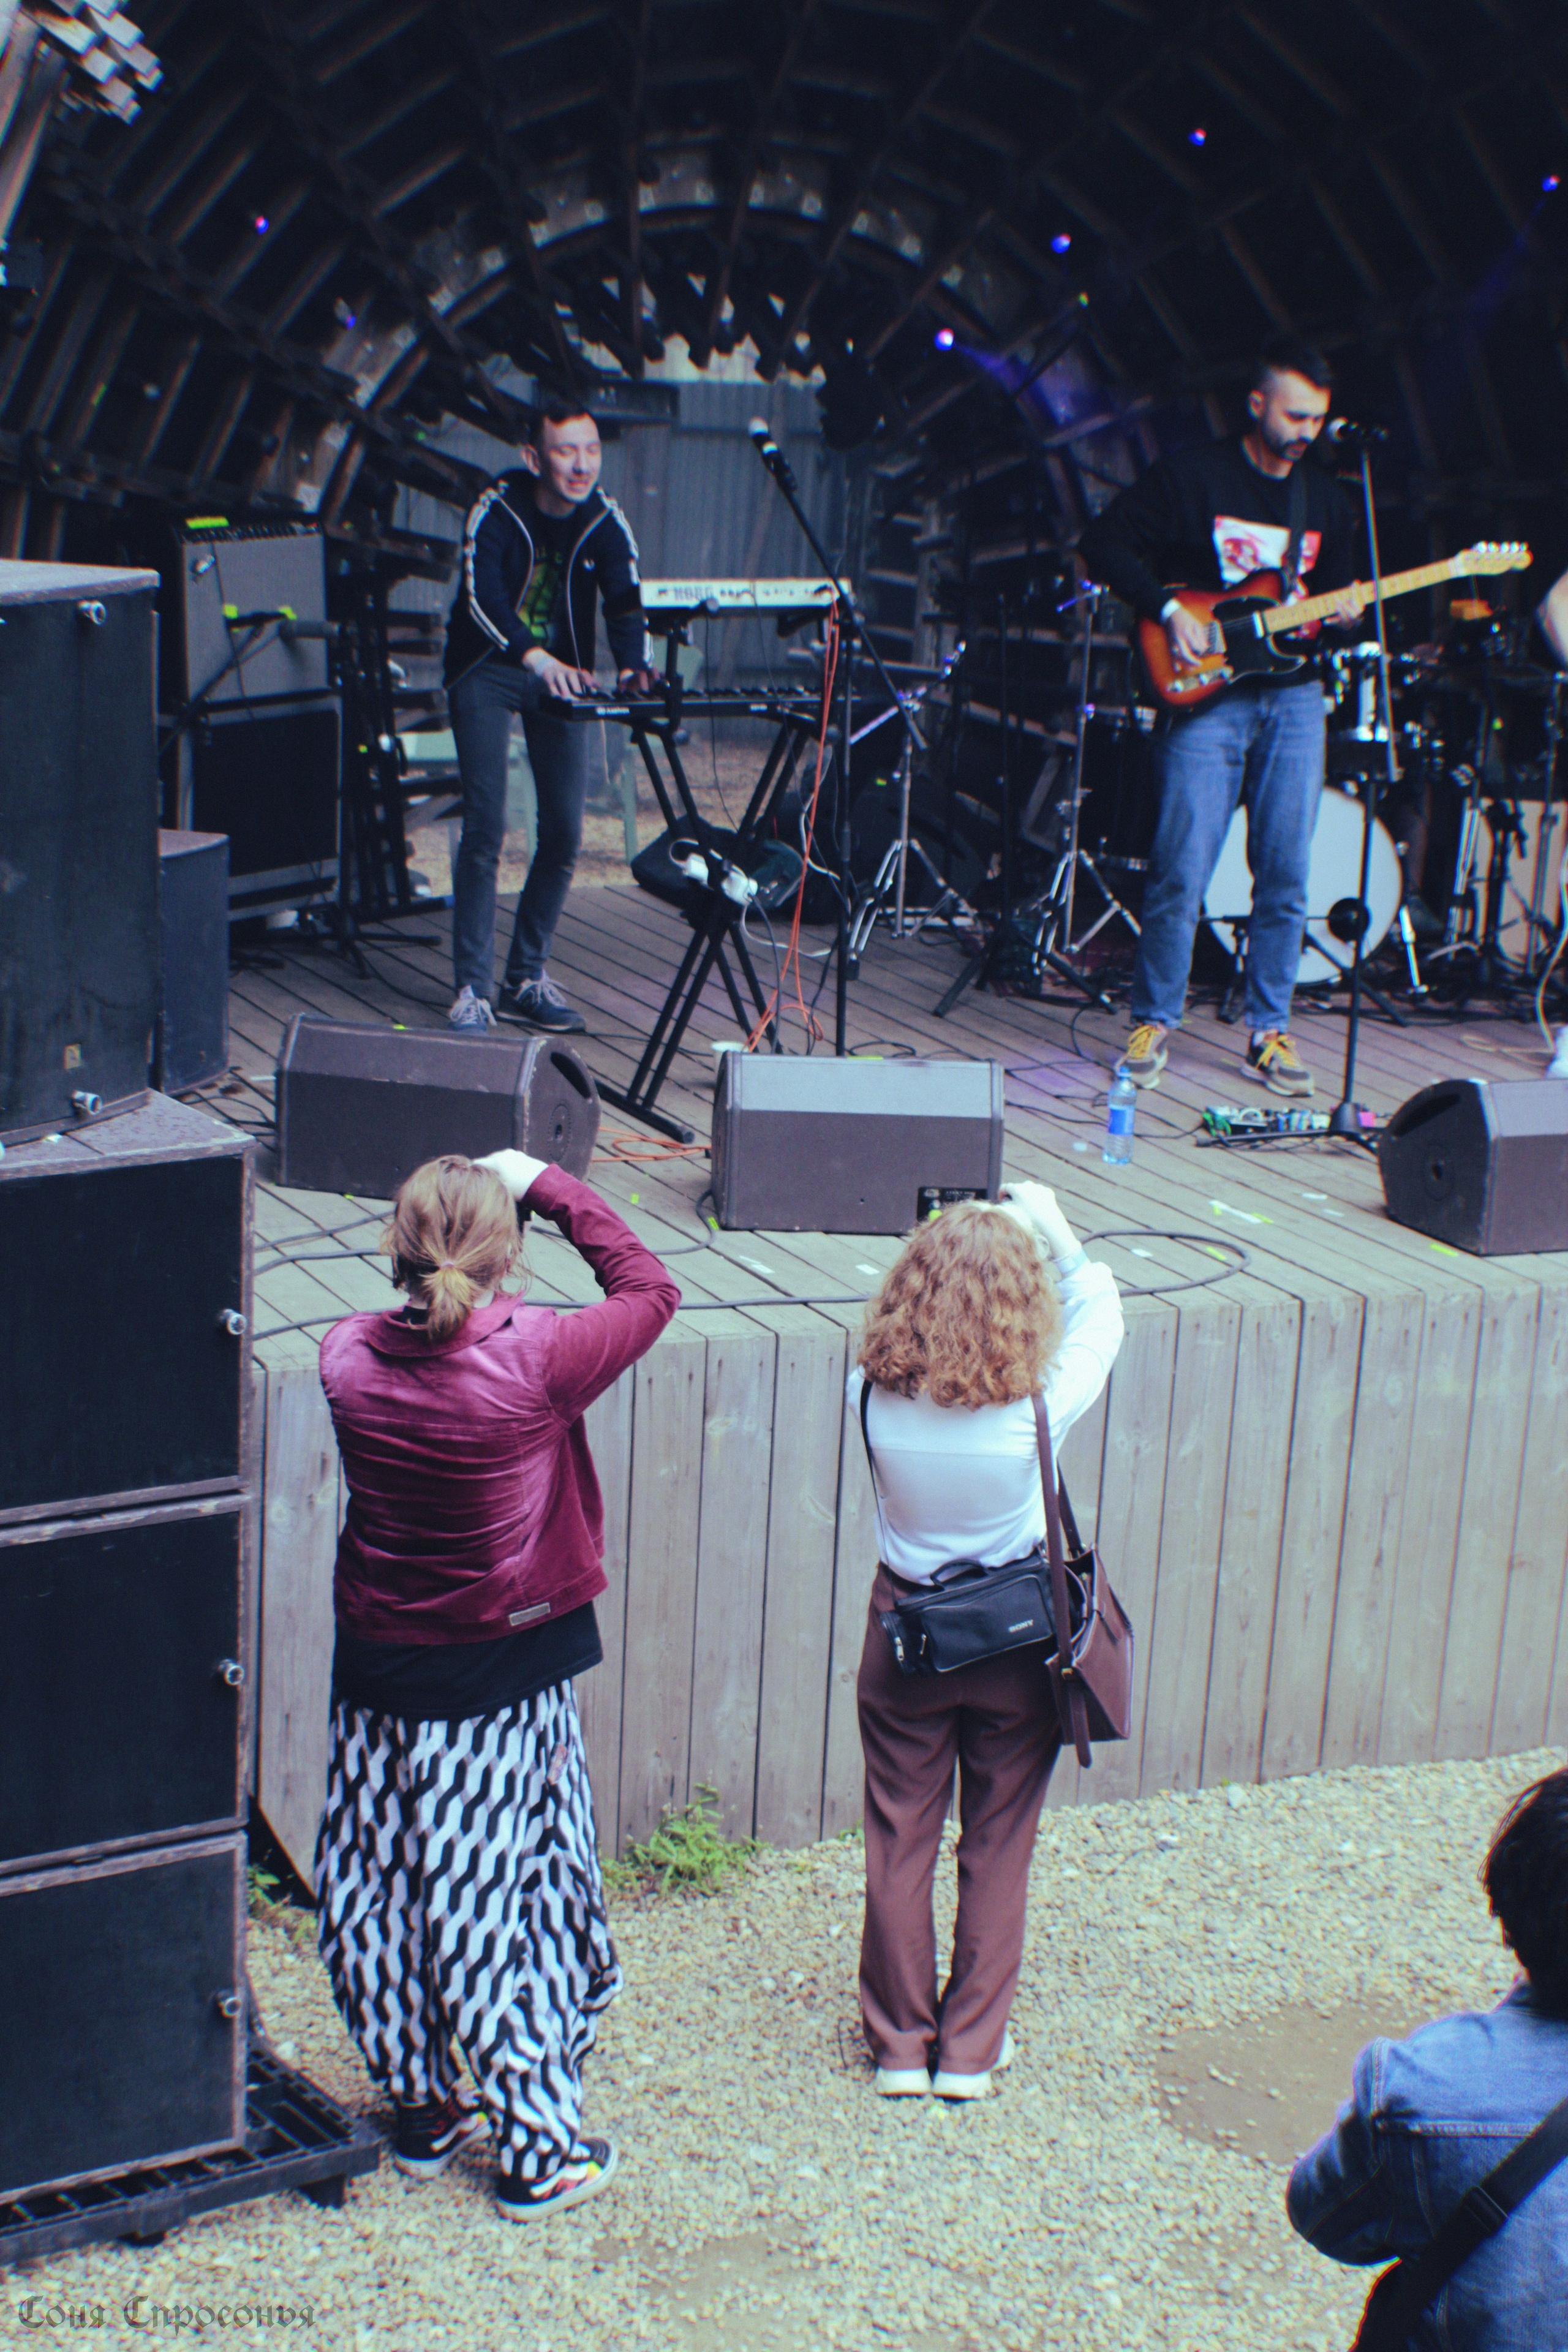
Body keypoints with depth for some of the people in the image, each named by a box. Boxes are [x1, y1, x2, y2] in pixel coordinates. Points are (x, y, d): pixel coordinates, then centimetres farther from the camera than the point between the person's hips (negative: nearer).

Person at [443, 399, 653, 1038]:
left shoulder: (605, 522, -7)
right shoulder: (495, 511, -17)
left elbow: (625, 599, -20)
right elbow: (482, 594, -32)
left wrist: (634, 667, -41)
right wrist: (535, 657, -50)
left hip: (559, 672, 4)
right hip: (487, 671, -4)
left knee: (564, 833, -2)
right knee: (485, 828, -14)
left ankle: (527, 979, 13)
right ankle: (472, 990, -9)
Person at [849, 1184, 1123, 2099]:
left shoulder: (876, 1396, -19)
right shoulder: (1038, 1407, -23)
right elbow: (1100, 1315, -4)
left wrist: (961, 1239, 1)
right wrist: (1056, 1234, 3)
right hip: (1016, 1645, -1)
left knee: (900, 1843, 16)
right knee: (998, 1850, 15)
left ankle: (901, 2043, 28)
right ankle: (972, 2047, 27)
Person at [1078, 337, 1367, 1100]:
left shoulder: (1329, 501, 14)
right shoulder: (1191, 476, -2)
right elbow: (1104, 544, -5)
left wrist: (1341, 614, -1)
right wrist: (1169, 611, -14)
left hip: (1293, 694, 4)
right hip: (1205, 693, -4)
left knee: (1285, 879, 2)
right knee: (1182, 872, -8)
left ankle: (1269, 1033, 12)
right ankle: (1153, 1023, 7)